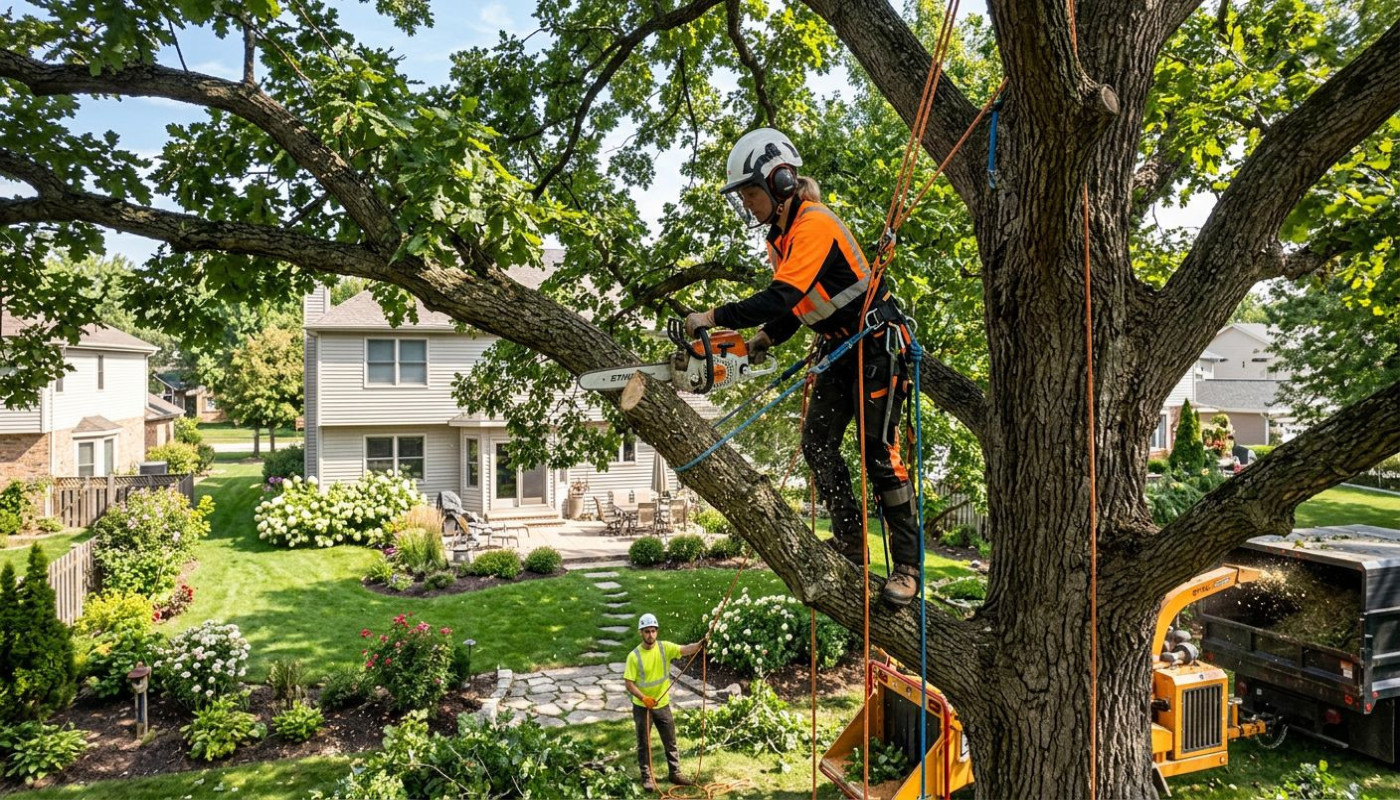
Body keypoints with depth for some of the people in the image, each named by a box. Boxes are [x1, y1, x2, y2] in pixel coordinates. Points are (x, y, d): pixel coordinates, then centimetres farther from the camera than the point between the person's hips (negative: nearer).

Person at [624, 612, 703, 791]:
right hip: (642, 707, -3)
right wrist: (644, 698, -27)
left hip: (663, 705, 3)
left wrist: (700, 644, -45)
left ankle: (675, 773, 29)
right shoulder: (634, 656, -16)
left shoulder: (665, 647, -9)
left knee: (671, 741, 14)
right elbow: (628, 683, -14)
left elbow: (685, 650, -24)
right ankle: (647, 777, 25)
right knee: (644, 744, 10)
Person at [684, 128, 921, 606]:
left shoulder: (814, 225, -21)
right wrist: (764, 339, -1)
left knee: (878, 453, -8)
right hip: (837, 349, 9)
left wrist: (716, 318, -28)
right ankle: (850, 543, 12)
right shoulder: (779, 237, 9)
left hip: (877, 343, -9)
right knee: (818, 446, 2)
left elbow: (782, 298, -32)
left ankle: (907, 566, 1)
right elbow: (795, 304, 15)